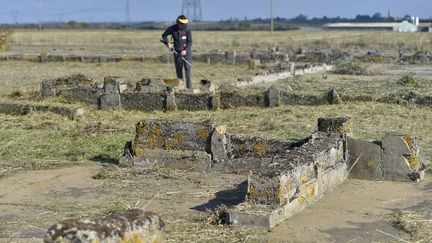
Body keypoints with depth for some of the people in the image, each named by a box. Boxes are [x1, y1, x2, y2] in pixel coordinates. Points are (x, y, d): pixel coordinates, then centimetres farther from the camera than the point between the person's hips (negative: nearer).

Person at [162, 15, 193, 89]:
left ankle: (189, 85, -10)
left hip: (186, 51, -2)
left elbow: (189, 42, -10)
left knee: (187, 68, -11)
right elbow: (164, 35, 8)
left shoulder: (187, 30, -9)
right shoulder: (172, 29, -6)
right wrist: (168, 43, -5)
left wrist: (185, 50, -23)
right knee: (178, 69, 5)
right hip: (177, 52, 2)